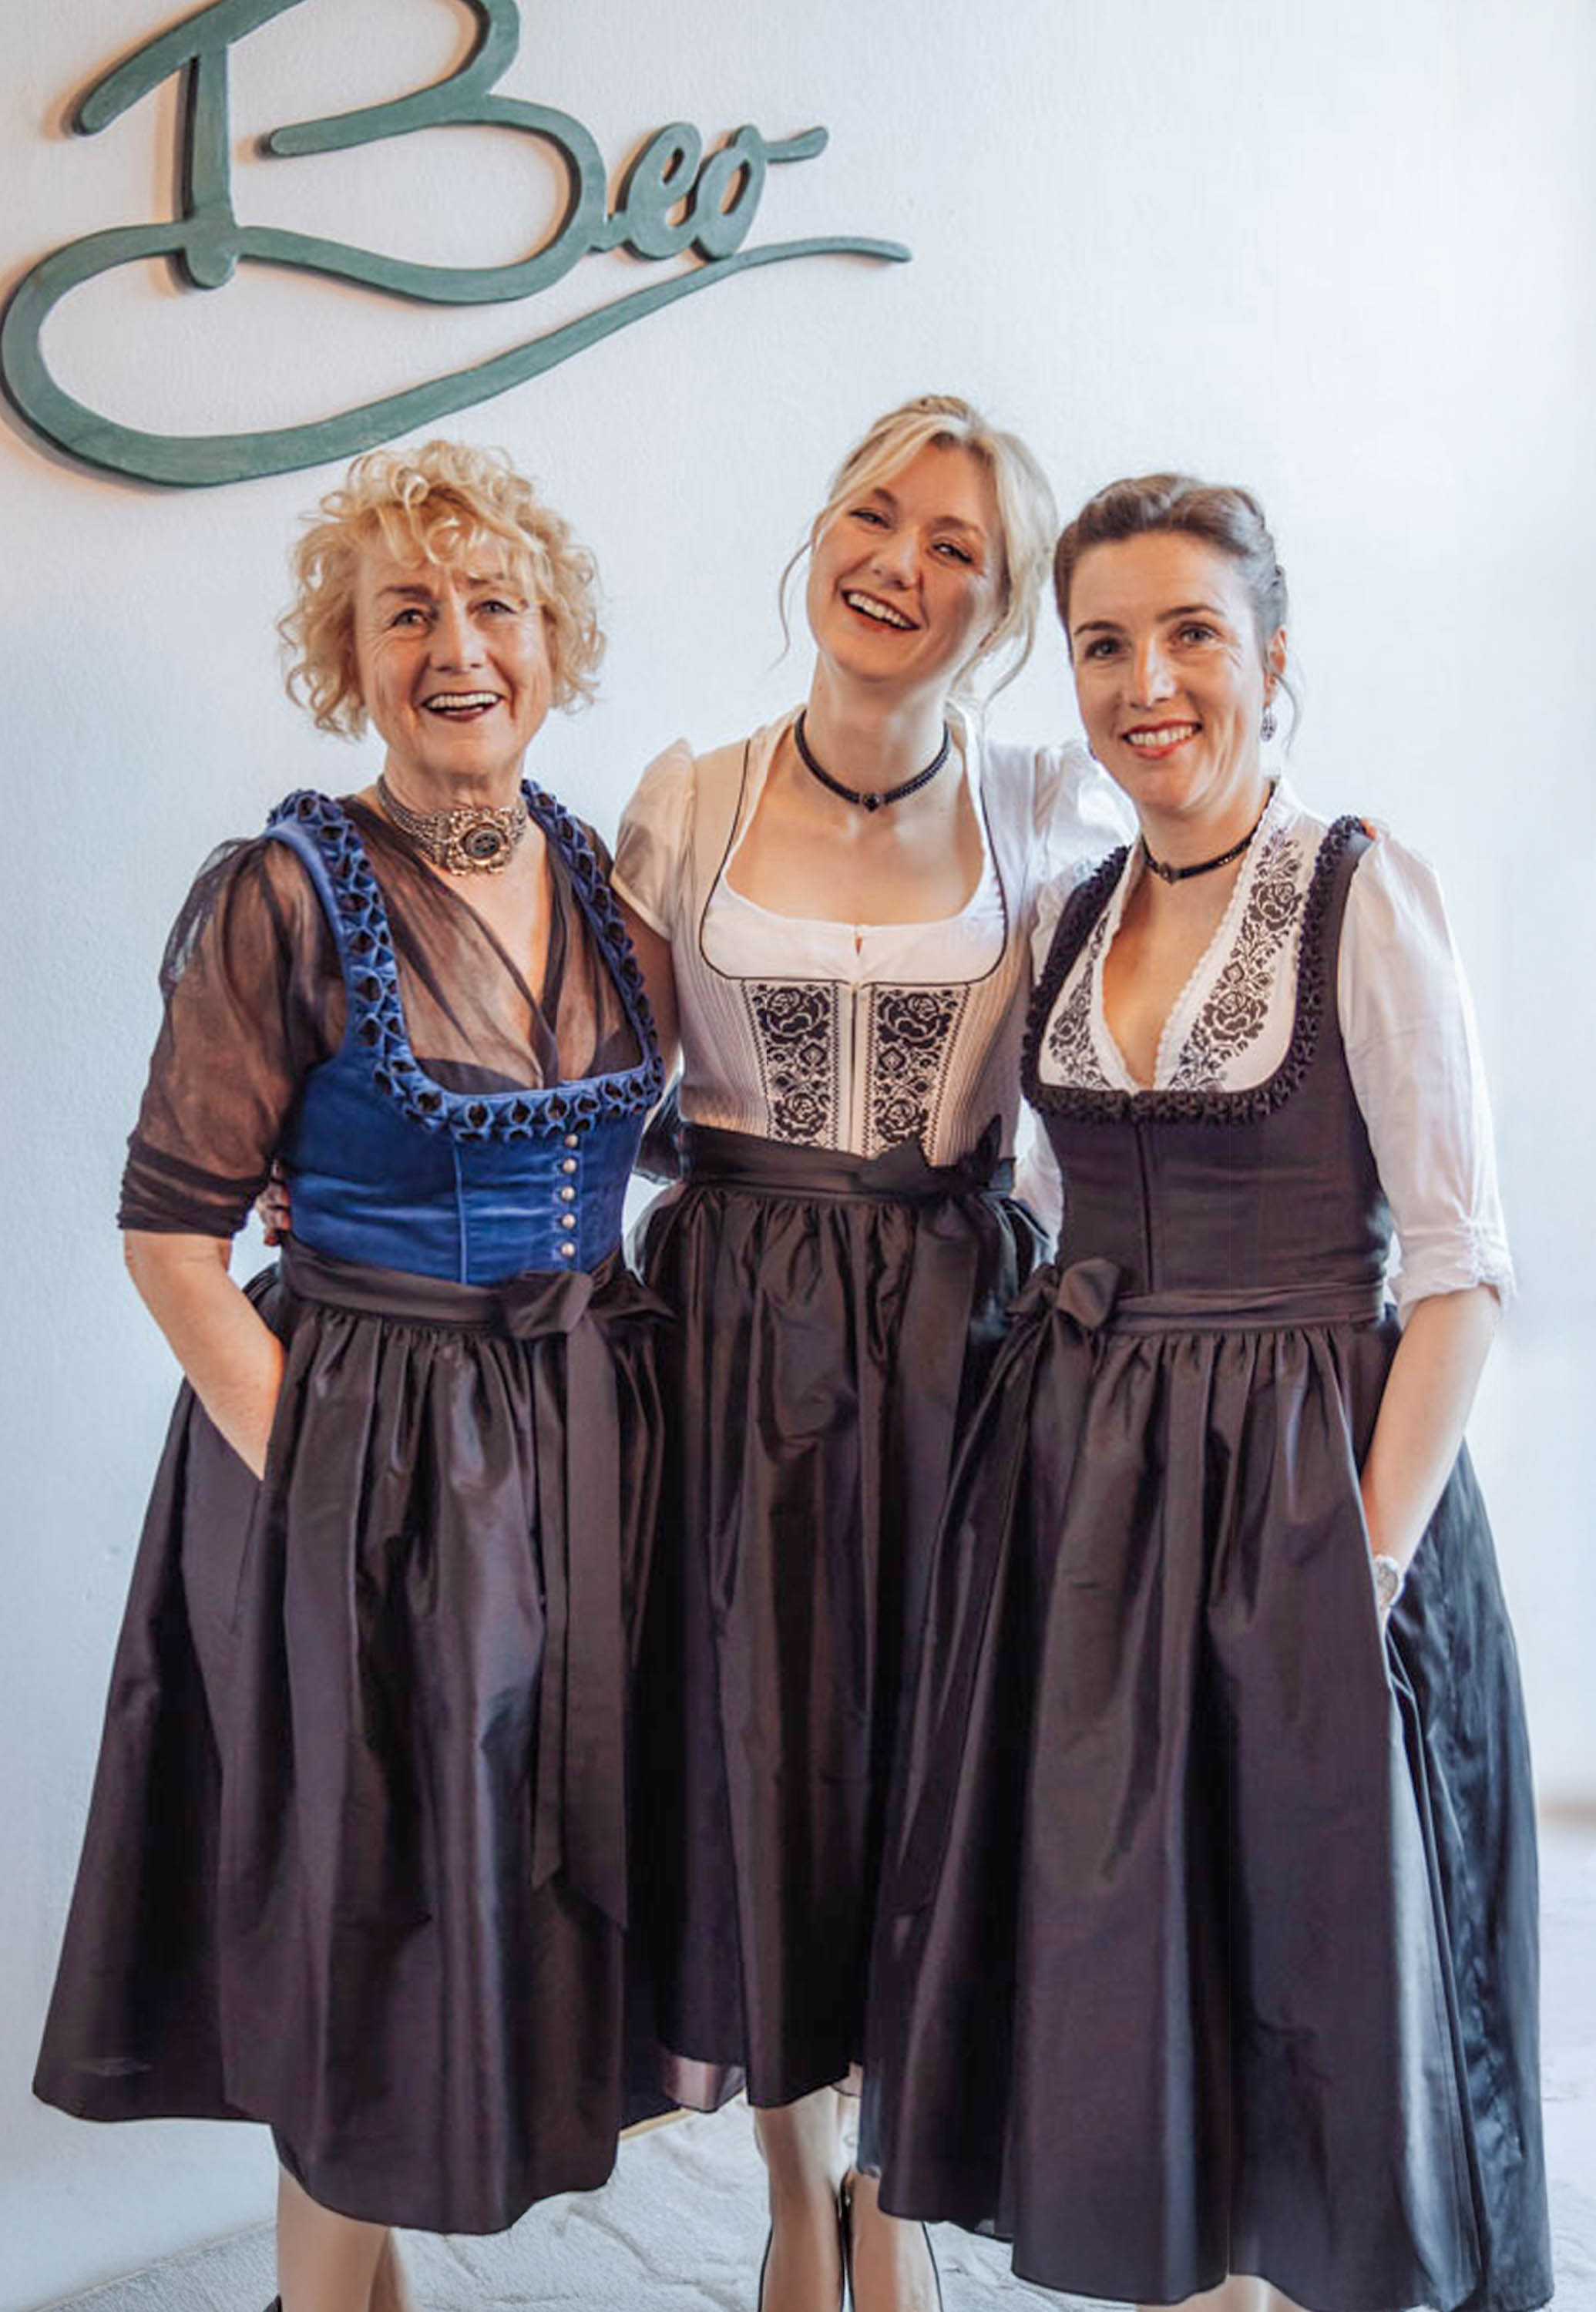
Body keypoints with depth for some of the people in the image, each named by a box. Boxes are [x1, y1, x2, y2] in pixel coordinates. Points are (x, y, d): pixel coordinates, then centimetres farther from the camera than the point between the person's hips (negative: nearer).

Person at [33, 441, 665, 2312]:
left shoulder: (597, 874, 5)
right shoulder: (286, 894, -12)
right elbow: (169, 1232, -11)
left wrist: (636, 1375, 5)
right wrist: (316, 1484, -14)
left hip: (591, 1434, 5)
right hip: (367, 1458, -5)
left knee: (551, 1867, 17)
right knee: (373, 1907, 8)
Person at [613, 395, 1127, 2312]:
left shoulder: (1052, 812, 0)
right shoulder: (685, 805, 2)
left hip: (953, 1324, 0)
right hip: (736, 1326, 1)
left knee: (932, 1729, 7)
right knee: (757, 1728, 7)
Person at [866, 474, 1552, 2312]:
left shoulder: (1363, 895, -9)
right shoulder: (1080, 915, 8)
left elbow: (1458, 1261, -12)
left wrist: (1374, 1557, -16)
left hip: (1299, 1477, -5)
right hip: (1082, 1477, 6)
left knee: (1311, 1946, 8)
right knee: (1113, 1965, 14)